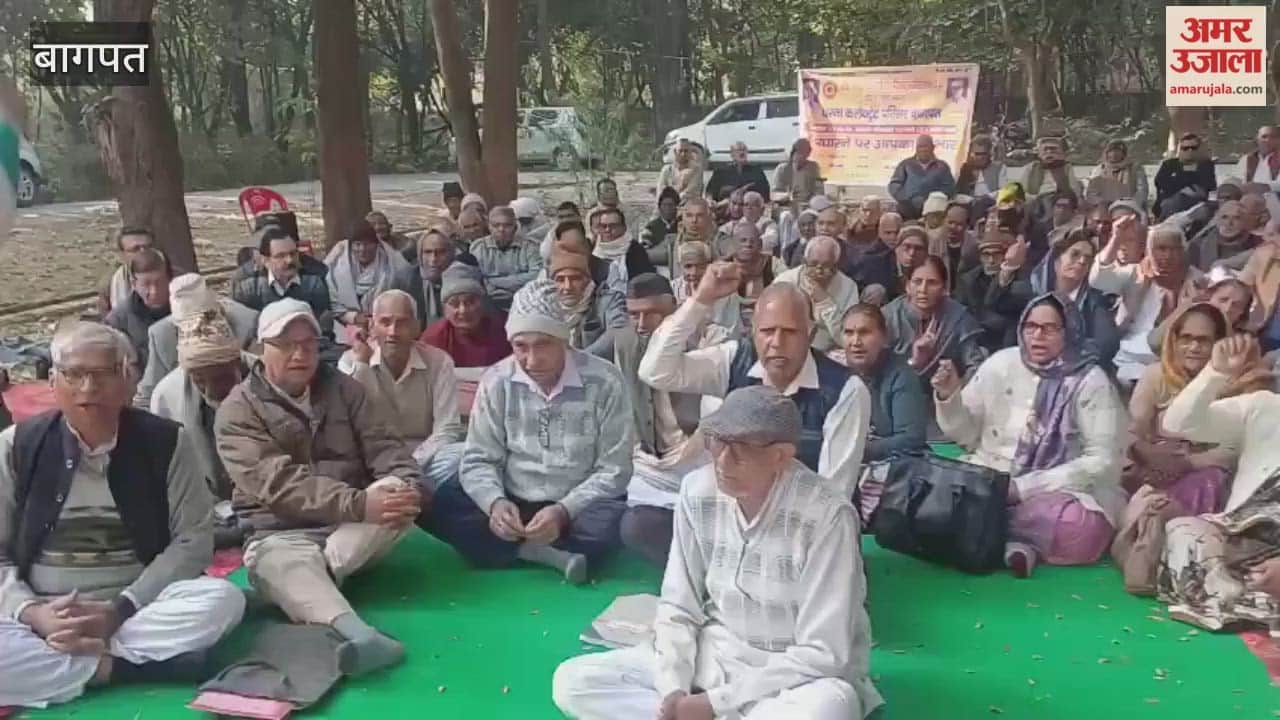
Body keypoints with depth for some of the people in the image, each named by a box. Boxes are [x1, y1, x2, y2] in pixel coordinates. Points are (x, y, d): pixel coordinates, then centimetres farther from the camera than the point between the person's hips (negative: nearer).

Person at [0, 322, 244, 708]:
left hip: (138, 608, 1)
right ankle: (118, 665, -24)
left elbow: (193, 540, -4)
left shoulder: (166, 441, 0)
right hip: (42, 618, 0)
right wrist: (33, 614, -17)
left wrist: (120, 611, -16)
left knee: (222, 599, -30)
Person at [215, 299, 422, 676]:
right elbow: (279, 483, -18)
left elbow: (384, 446, 3)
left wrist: (407, 485, -22)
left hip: (355, 530, 4)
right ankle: (361, 635, -64)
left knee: (400, 492, -26)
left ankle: (310, 577, -33)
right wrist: (359, 504, -31)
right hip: (282, 532, -4)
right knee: (277, 561, -38)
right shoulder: (238, 410, -5)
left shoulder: (344, 389, 9)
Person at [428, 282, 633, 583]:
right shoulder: (496, 381, -4)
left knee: (609, 523, -35)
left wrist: (564, 511, -25)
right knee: (440, 506, -21)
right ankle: (552, 555, -25)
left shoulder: (604, 381, -11)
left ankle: (514, 548, -15)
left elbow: (614, 470, -10)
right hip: (511, 505, 3)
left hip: (578, 507, -2)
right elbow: (478, 459, -2)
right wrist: (495, 502, -24)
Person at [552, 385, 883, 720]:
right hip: (714, 657, 5)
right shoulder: (697, 491, -8)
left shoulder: (827, 515, -23)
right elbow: (677, 608, 0)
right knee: (572, 681, -9)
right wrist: (673, 690, -17)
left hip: (800, 676, -4)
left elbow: (822, 655, -20)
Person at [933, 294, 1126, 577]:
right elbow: (966, 435, 7)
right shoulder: (1001, 363, 2)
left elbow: (1102, 461, -11)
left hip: (1060, 489, -3)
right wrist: (949, 397, -14)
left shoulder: (1091, 381, -7)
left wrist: (1025, 487, -18)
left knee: (1080, 530, -35)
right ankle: (1016, 539, -11)